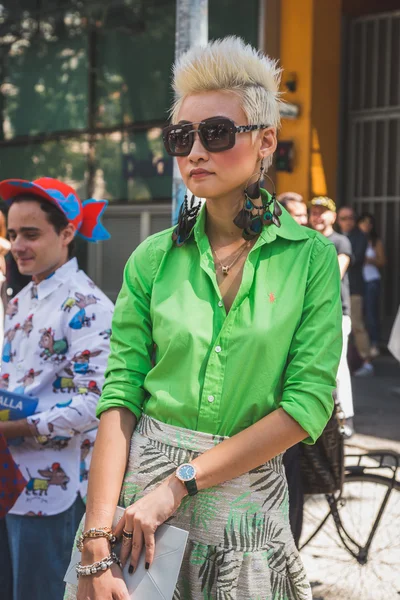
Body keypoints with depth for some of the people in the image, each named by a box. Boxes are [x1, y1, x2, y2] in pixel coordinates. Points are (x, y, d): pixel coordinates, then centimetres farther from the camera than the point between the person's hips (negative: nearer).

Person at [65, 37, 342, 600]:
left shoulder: (312, 257, -5)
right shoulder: (154, 257, -1)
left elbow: (308, 404, -11)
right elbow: (120, 395, -6)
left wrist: (179, 482, -15)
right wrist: (96, 544, -15)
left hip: (248, 499, -1)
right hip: (137, 481, 1)